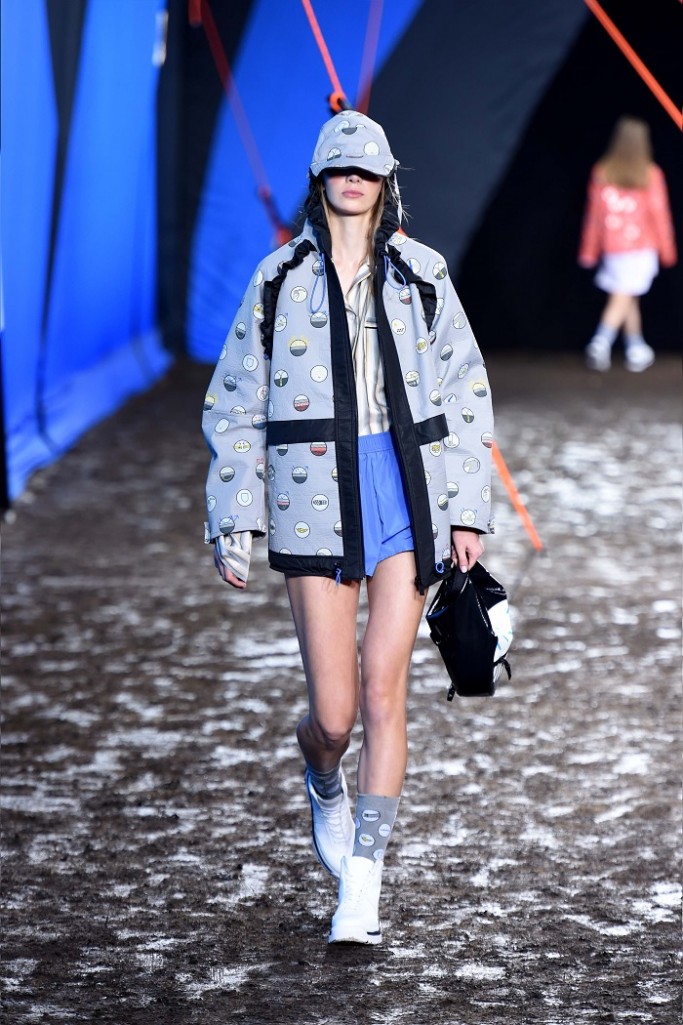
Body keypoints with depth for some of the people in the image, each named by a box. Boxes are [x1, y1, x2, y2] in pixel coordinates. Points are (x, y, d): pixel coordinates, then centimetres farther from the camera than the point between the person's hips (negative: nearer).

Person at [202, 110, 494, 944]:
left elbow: (464, 393, 11)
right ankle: (325, 783, 36)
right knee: (333, 712, -2)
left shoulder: (420, 274, 7)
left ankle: (361, 884, -2)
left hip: (406, 497, 0)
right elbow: (235, 406, 8)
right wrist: (234, 523, 3)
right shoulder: (281, 278, 5)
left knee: (383, 690, -9)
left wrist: (468, 510, 6)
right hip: (316, 500, 0)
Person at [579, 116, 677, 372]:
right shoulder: (650, 175, -8)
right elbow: (659, 214, -4)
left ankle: (636, 350, 19)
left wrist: (589, 251, 10)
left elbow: (593, 213, 3)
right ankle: (601, 342, -22)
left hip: (612, 248, 3)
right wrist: (667, 250, 5)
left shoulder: (602, 172, 0)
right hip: (641, 247, -3)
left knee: (628, 299, 15)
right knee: (622, 299, -4)